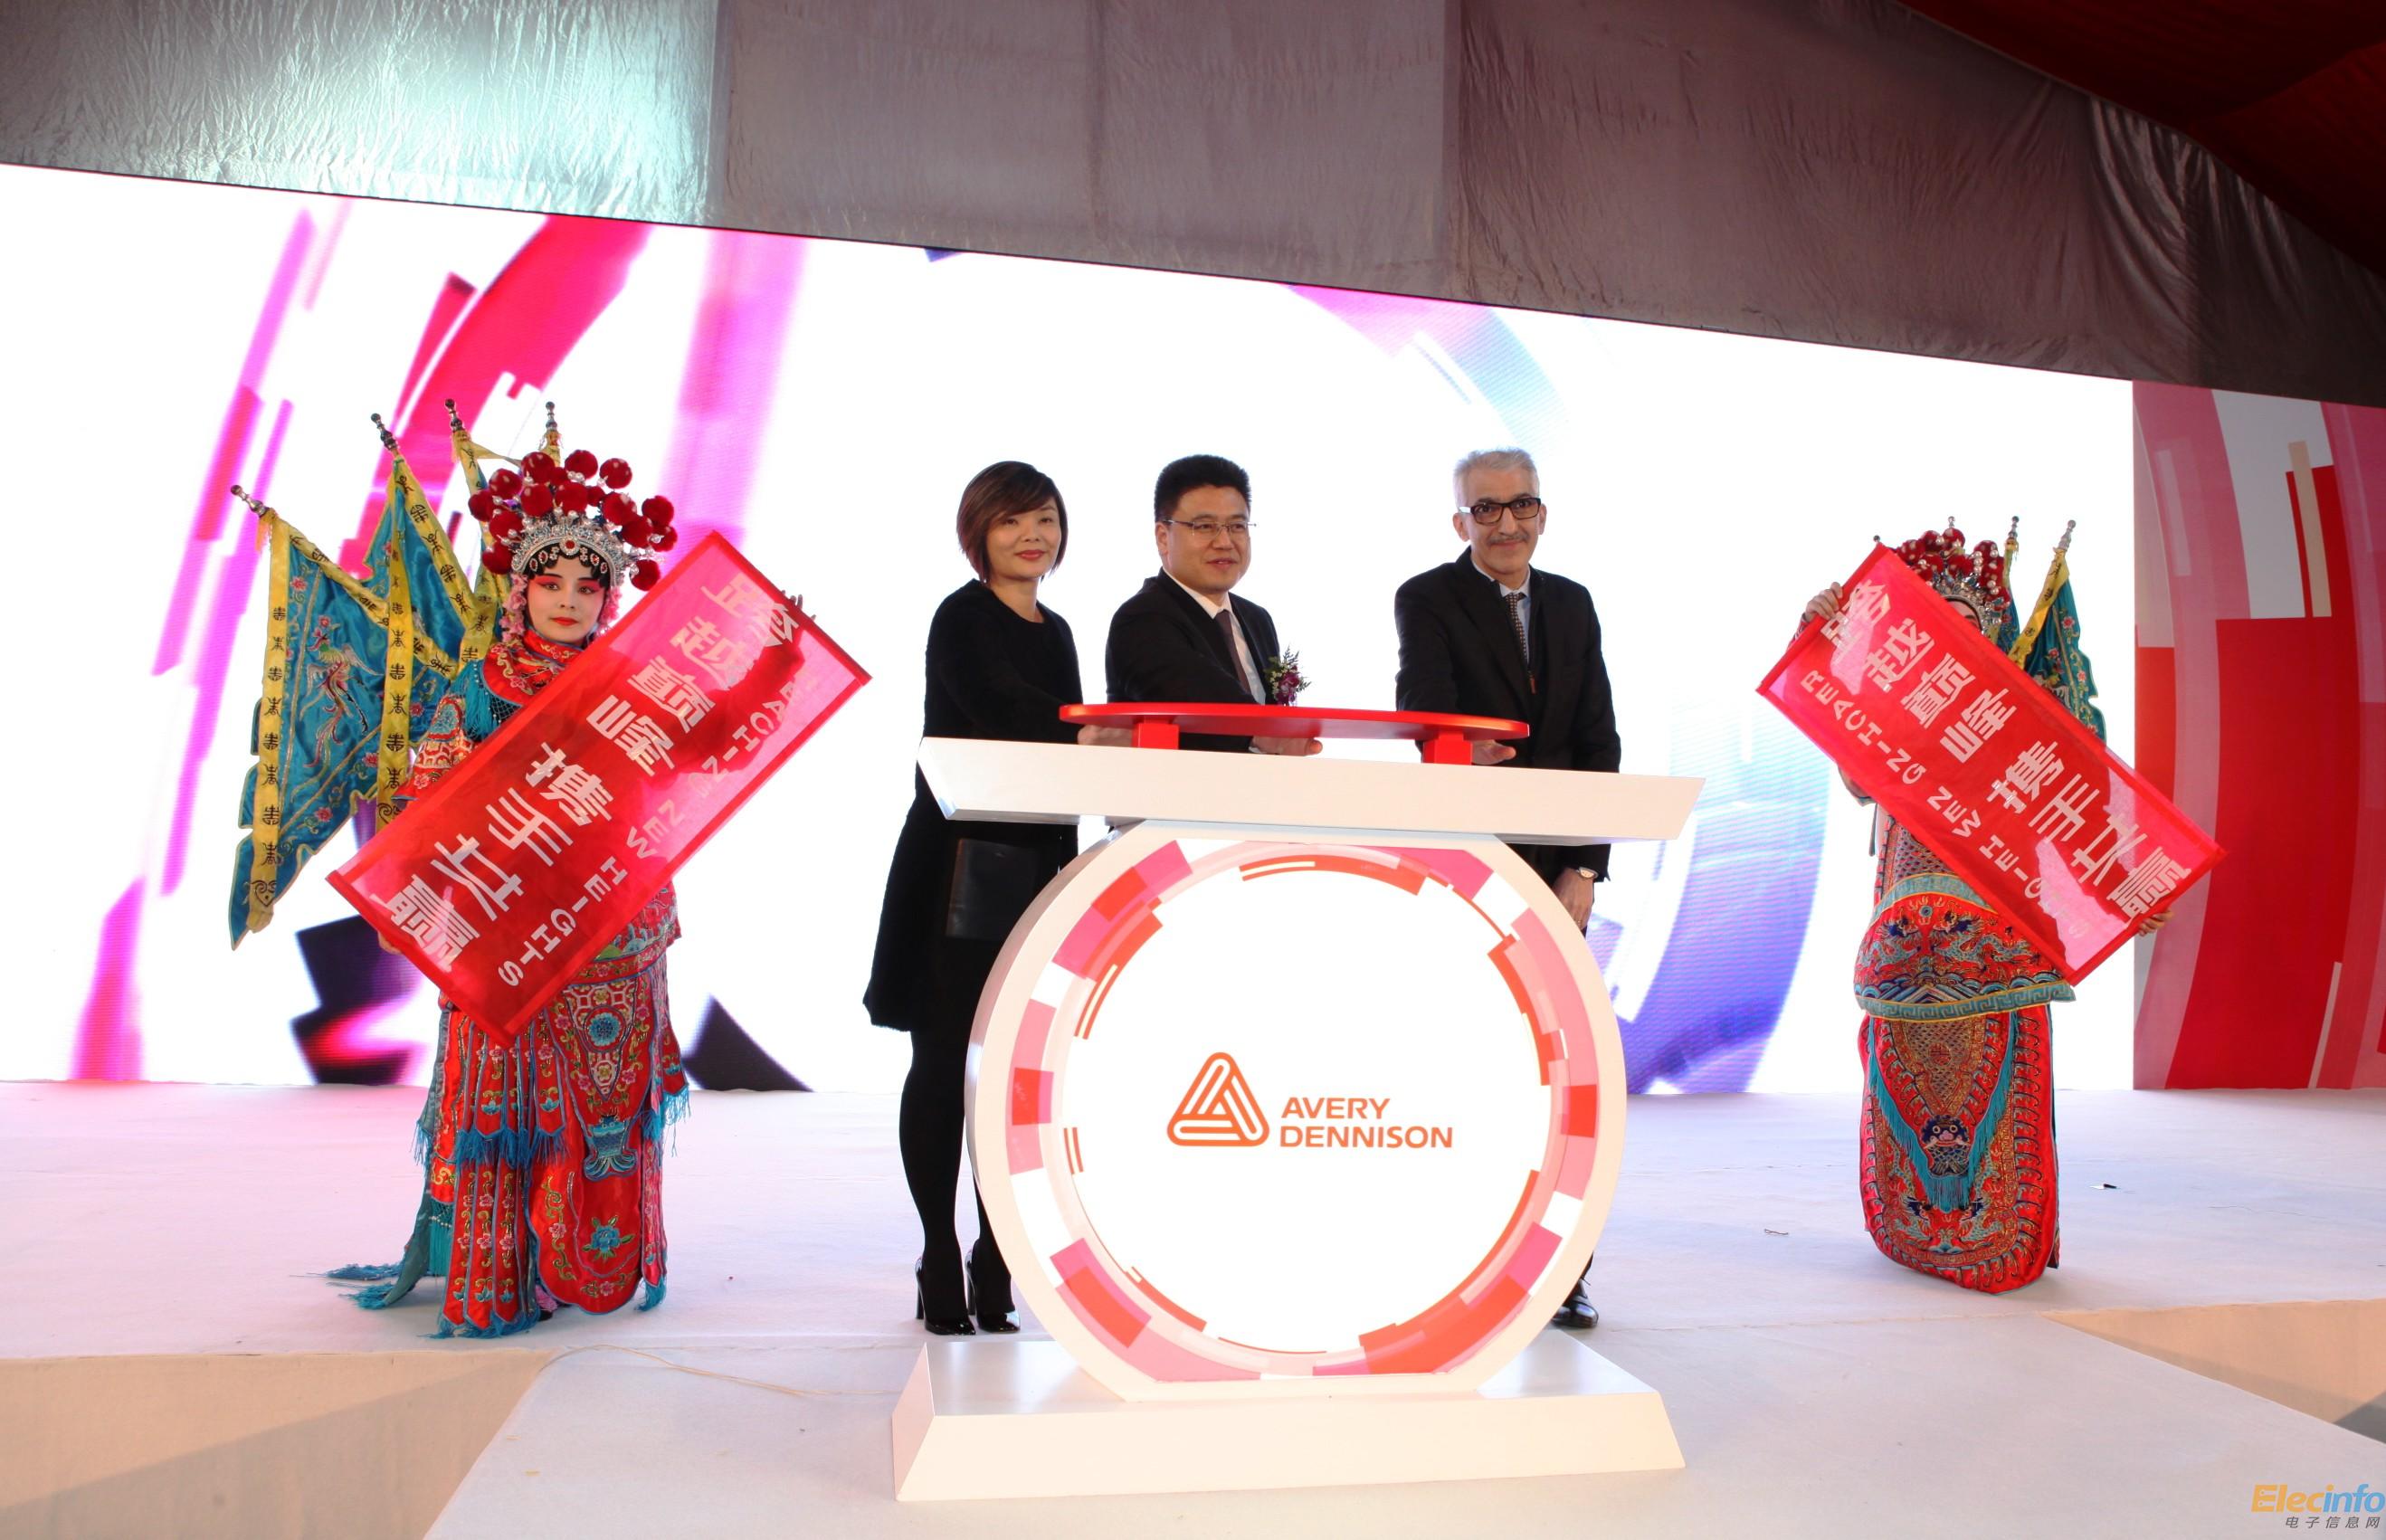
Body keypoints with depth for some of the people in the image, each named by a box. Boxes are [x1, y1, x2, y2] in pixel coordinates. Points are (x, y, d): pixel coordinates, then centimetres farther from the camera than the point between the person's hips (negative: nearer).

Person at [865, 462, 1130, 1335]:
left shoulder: (1055, 633, 18)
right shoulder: (962, 618, -3)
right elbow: (995, 704, -21)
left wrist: (1068, 871, 13)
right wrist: (1079, 733, -35)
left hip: (1033, 869, 6)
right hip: (958, 863, -6)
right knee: (944, 1061, -1)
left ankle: (996, 1263, 17)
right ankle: (941, 1266, 9)